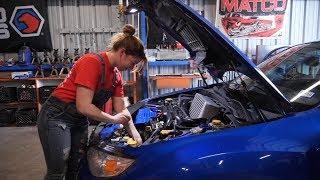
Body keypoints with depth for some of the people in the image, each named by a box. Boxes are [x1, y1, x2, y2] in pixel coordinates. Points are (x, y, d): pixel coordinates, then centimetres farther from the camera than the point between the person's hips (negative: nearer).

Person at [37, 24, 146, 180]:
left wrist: (135, 134, -1)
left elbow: (121, 109, 7)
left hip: (79, 121, 8)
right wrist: (114, 119, -17)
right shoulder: (92, 62, -24)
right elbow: (84, 107, -27)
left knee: (77, 168, 14)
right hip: (56, 117, -8)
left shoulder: (116, 75, 2)